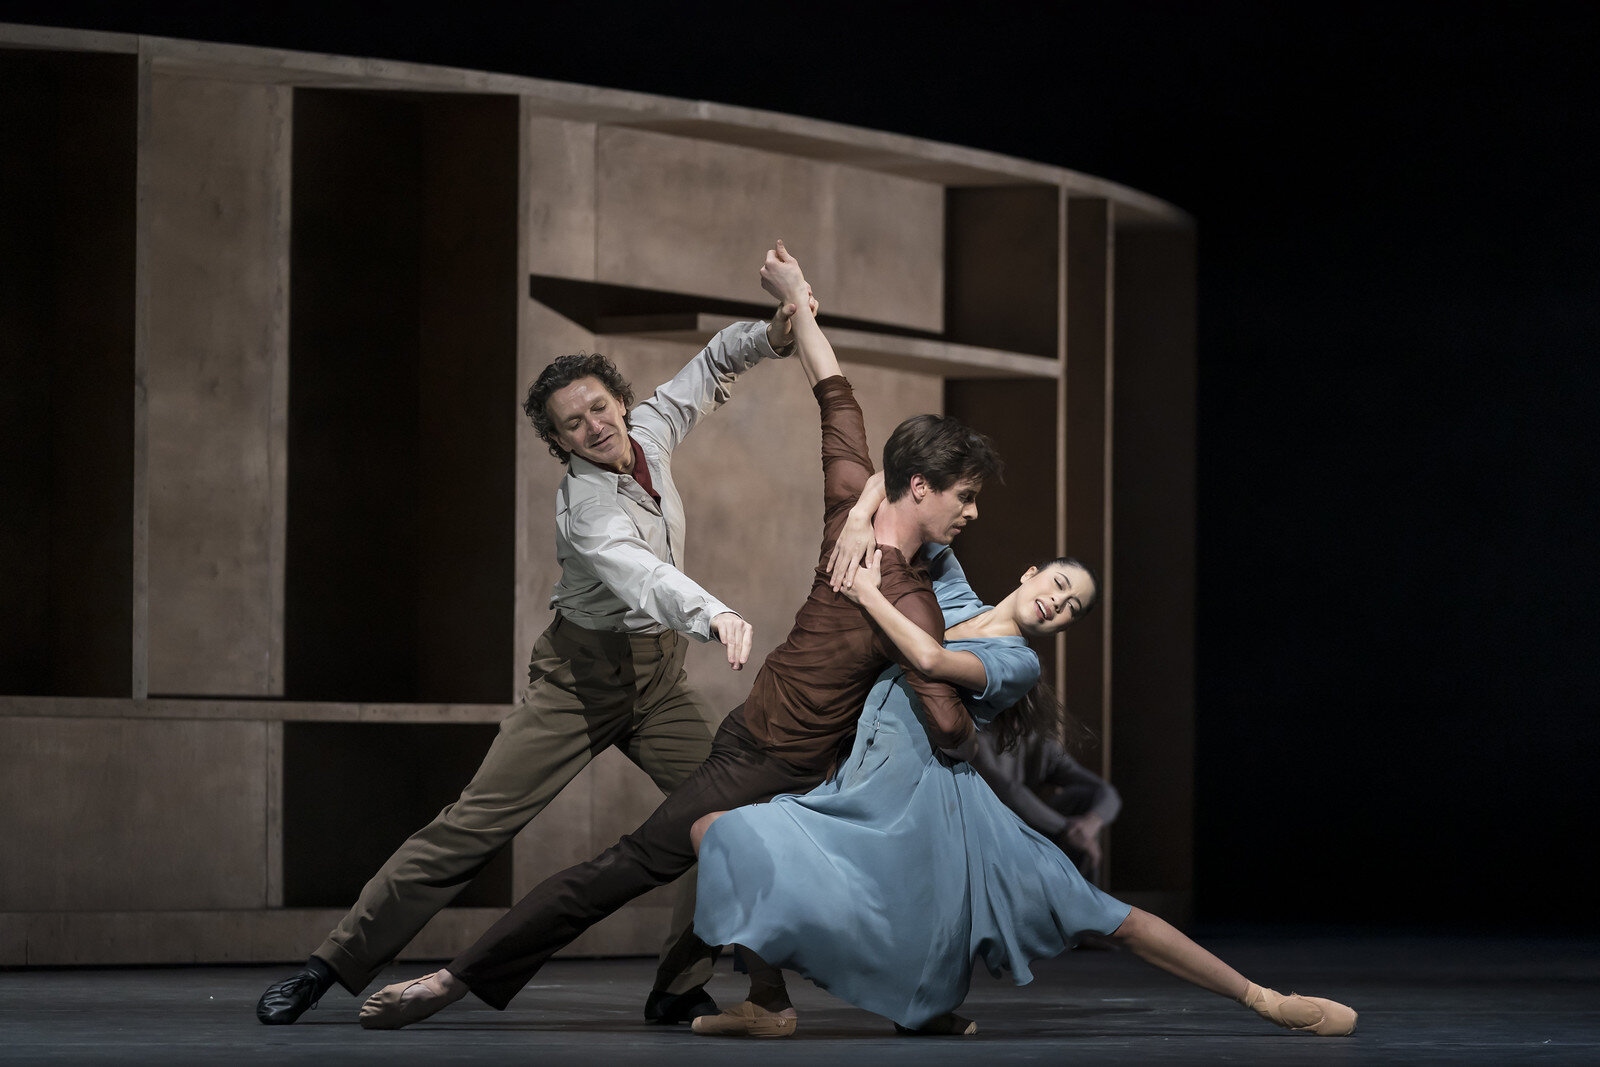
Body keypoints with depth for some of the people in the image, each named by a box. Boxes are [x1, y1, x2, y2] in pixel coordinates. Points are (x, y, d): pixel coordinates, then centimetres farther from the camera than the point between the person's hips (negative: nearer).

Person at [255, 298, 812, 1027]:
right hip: (583, 678, -6)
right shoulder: (585, 509, -25)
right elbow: (641, 575, -46)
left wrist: (771, 336, -11)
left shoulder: (650, 431, -5)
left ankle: (680, 991, -5)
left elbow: (712, 365, 10)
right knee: (475, 825, -10)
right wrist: (713, 615, -64)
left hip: (659, 677, 6)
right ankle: (334, 963, -4)